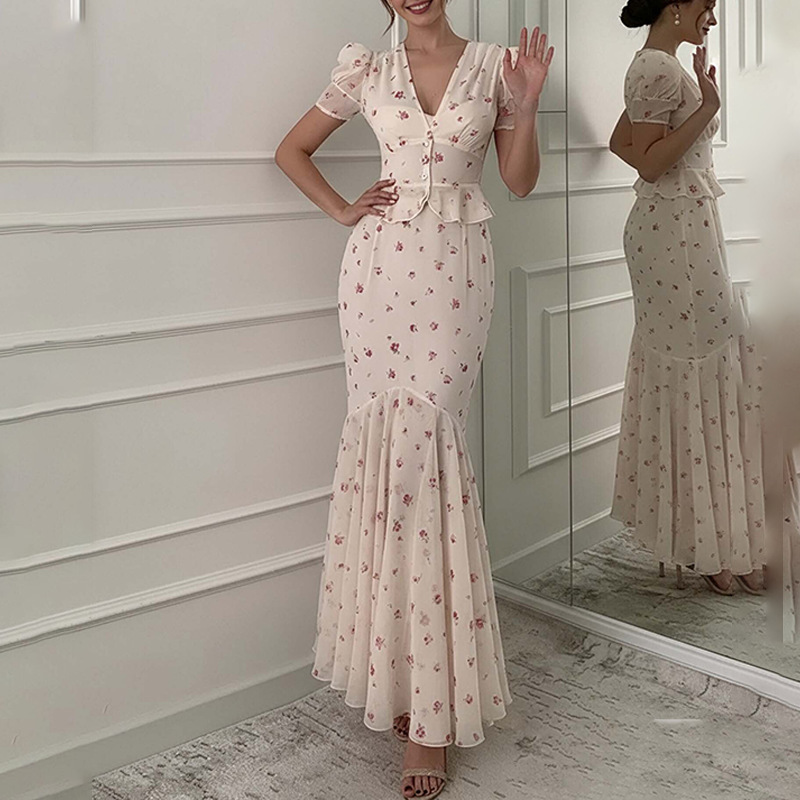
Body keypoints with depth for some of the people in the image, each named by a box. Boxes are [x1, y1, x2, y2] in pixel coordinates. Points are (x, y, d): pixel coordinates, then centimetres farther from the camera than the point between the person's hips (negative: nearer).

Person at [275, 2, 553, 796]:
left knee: (424, 444, -8)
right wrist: (342, 210, 7)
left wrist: (526, 106, -5)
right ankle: (399, 676, 13)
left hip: (454, 270, -1)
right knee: (387, 440, 0)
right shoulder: (367, 70, 9)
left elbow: (520, 180, 10)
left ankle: (430, 703, 0)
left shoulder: (493, 65, 7)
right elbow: (292, 148, 19)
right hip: (380, 264, 2)